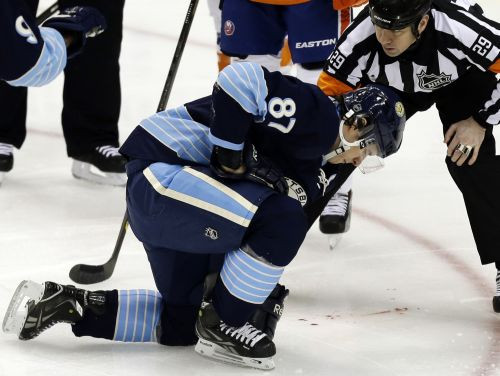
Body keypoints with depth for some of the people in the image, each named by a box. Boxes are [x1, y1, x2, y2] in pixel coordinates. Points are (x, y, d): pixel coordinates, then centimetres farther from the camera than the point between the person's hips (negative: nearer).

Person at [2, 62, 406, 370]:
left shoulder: (311, 164, 19)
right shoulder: (316, 114, -13)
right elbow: (240, 81, -26)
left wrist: (263, 288, 15)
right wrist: (231, 160, -20)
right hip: (160, 170, -11)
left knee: (181, 322, 17)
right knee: (283, 218, -23)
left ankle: (64, 304, 20)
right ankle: (223, 327, -7)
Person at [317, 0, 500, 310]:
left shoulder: (462, 29, -43)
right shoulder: (361, 40, -36)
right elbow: (329, 97, -24)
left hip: (464, 77, -2)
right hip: (391, 84, 2)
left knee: (471, 160, -21)